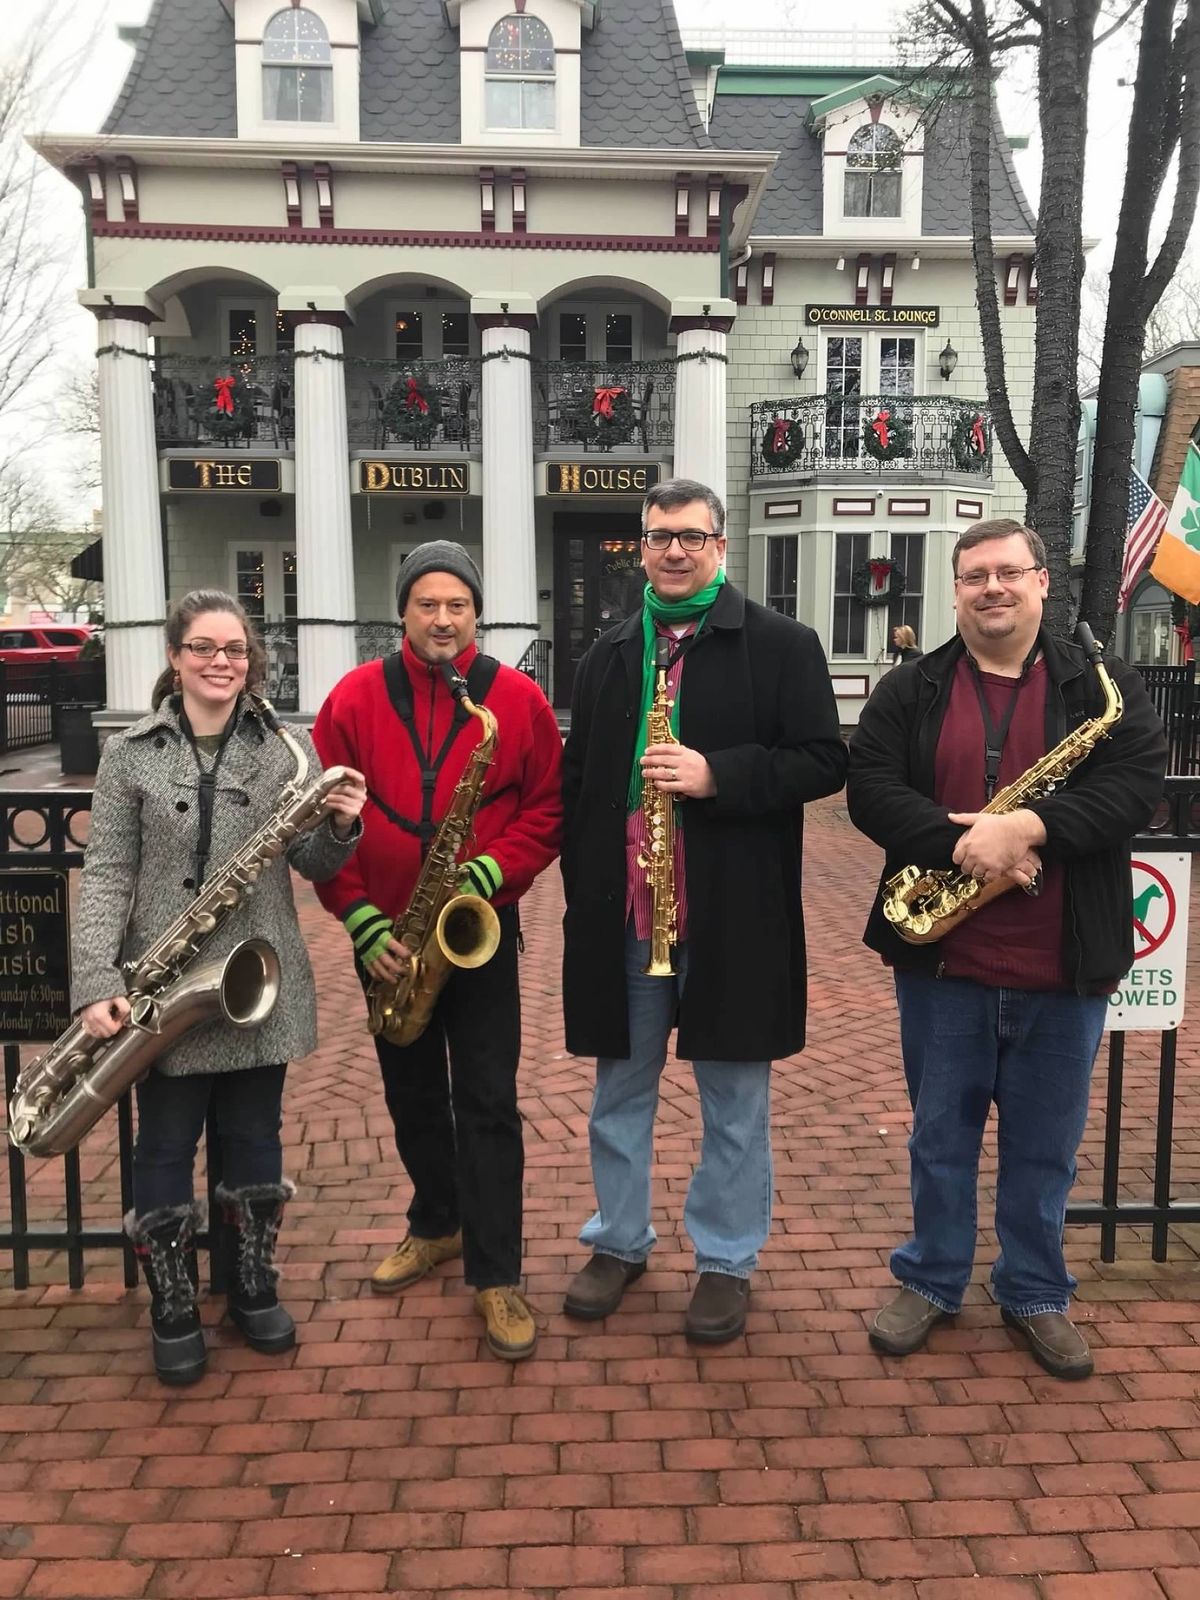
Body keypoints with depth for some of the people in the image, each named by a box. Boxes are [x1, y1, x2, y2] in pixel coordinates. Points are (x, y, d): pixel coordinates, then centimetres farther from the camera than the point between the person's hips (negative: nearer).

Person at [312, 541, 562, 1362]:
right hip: (387, 938, 3)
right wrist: (362, 919, -11)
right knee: (412, 1096, 17)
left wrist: (491, 873, -19)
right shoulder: (355, 699, -2)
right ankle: (436, 1226, 39)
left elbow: (548, 809, -3)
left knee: (487, 1102, -1)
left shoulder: (520, 700, -5)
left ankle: (497, 1275, 9)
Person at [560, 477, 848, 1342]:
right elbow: (577, 778, 13)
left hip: (734, 911, -3)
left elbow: (825, 760, -7)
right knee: (621, 1087, 16)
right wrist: (584, 881, 4)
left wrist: (717, 775, -20)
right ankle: (619, 1240, 34)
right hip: (622, 908, 4)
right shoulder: (610, 654, 11)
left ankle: (728, 1260, 27)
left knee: (734, 1099, 9)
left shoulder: (781, 644, -2)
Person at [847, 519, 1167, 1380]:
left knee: (1045, 1146, 14)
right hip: (942, 961, 0)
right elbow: (871, 787, -7)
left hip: (1062, 968, 0)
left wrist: (1026, 826, -23)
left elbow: (1137, 782, -11)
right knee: (940, 1135, 15)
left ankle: (1037, 1294, 34)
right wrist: (959, 841, -22)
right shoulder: (908, 691, 3)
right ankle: (931, 1280, 33)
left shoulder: (1105, 687, 1)